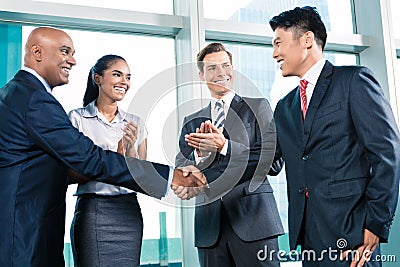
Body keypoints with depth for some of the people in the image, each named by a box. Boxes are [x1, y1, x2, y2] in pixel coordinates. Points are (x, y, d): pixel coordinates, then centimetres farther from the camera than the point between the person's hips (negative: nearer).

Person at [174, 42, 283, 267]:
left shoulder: (257, 107, 6)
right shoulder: (192, 121, 15)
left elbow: (271, 160, -5)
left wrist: (224, 146, -14)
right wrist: (200, 154, -11)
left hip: (252, 217, -3)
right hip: (210, 225, 3)